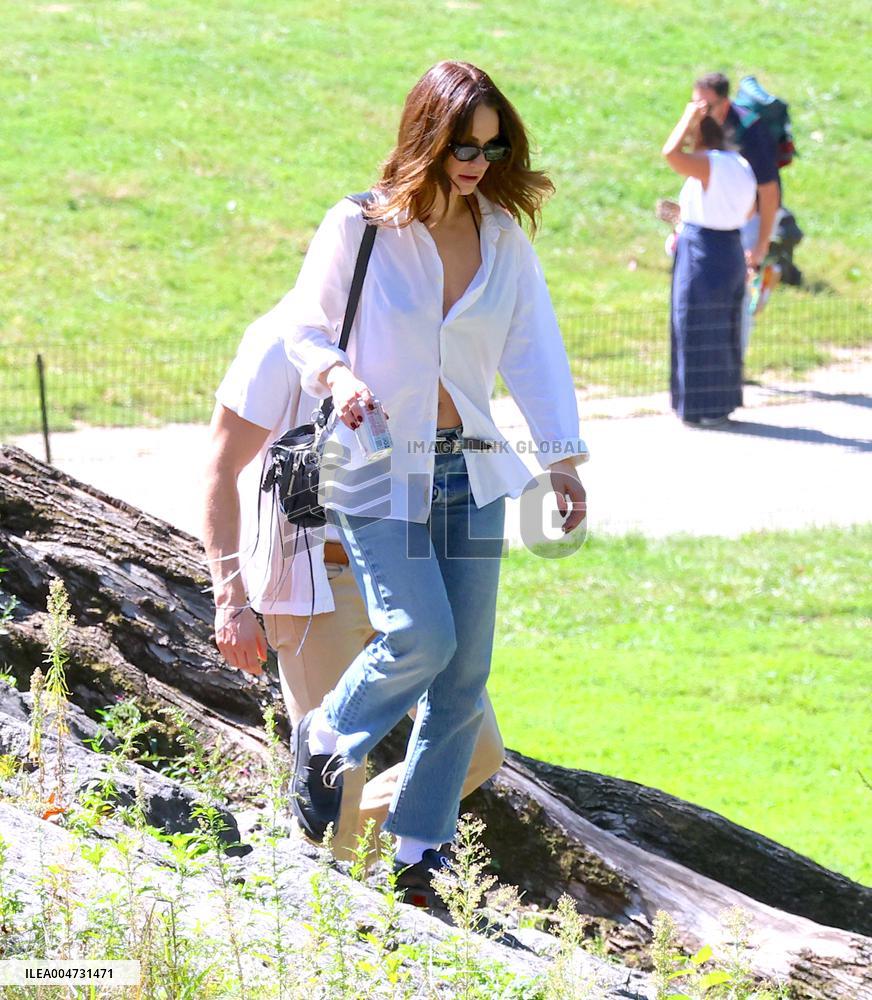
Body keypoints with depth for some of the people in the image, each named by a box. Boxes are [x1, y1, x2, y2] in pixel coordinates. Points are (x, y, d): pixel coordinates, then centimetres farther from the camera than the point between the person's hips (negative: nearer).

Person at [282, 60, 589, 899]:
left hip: (469, 469, 5)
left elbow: (534, 350, 4)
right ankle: (328, 736, 11)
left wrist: (563, 457, -5)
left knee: (465, 672, 3)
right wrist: (336, 375, -22)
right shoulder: (358, 228, -7)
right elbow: (303, 330, 0)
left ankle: (419, 847, 15)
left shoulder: (503, 238, 5)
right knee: (421, 634, -20)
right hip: (377, 466, -4)